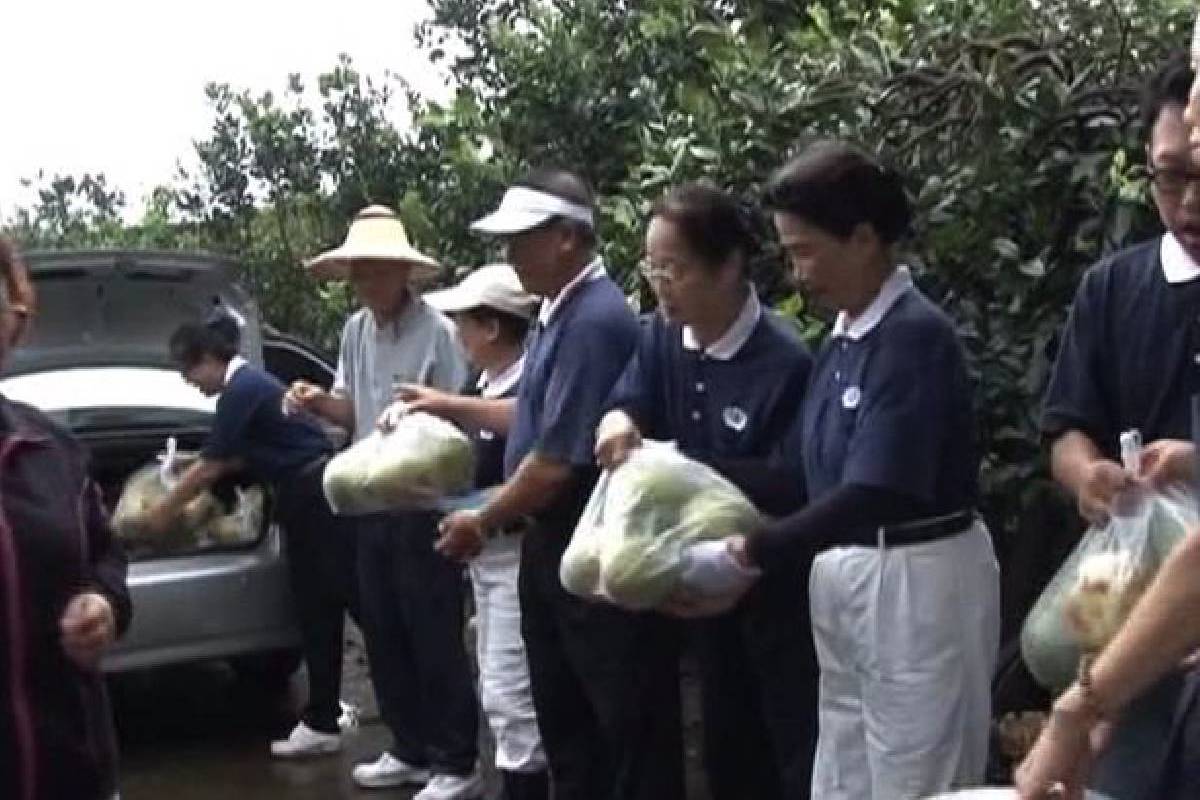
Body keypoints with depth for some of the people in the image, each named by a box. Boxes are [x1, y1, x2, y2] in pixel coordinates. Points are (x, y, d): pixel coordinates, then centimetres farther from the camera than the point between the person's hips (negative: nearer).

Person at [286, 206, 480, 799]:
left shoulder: (436, 331, -16)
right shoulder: (355, 330, 8)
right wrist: (318, 402, -3)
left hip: (424, 504, -8)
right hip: (373, 502, 8)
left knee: (434, 636, 0)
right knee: (381, 633, 15)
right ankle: (411, 750, 29)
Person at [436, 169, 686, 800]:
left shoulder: (595, 321, -23)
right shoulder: (558, 312, 8)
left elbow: (558, 461, -24)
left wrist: (482, 522, -10)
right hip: (550, 545, 10)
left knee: (628, 724, 1)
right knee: (562, 713, 20)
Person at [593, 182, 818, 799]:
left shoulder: (785, 361, -25)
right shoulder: (661, 337, 0)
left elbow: (790, 483, -24)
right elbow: (627, 399, -7)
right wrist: (618, 422, -30)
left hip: (778, 583, -7)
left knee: (798, 749, 3)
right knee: (726, 741, 20)